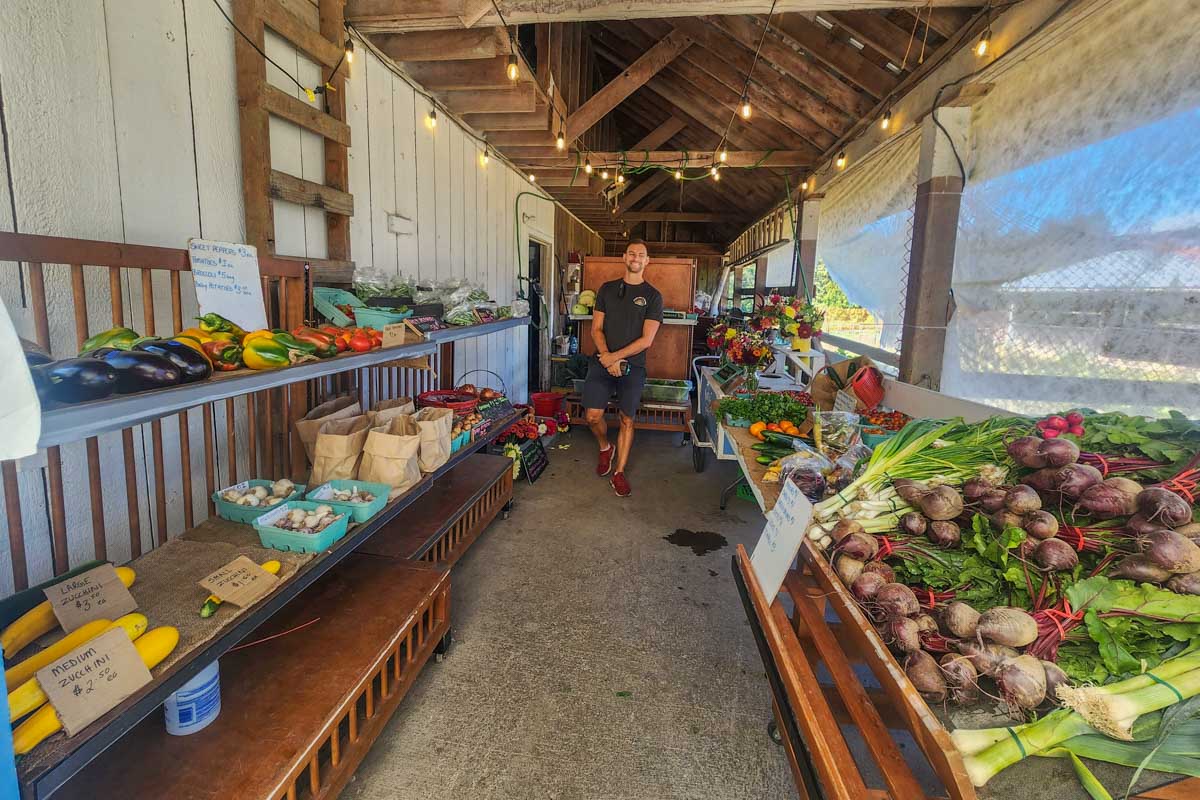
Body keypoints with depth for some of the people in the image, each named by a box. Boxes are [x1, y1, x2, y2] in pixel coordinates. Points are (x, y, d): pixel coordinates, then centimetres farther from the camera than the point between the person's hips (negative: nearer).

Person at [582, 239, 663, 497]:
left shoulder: (653, 296, 1)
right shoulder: (607, 289, 10)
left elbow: (646, 340, -7)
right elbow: (596, 328, 5)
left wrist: (616, 357, -14)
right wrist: (606, 356, -12)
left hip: (632, 366, -1)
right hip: (602, 362, 2)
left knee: (627, 420, 4)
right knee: (593, 416, -6)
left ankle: (619, 473, 16)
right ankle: (605, 448, 26)